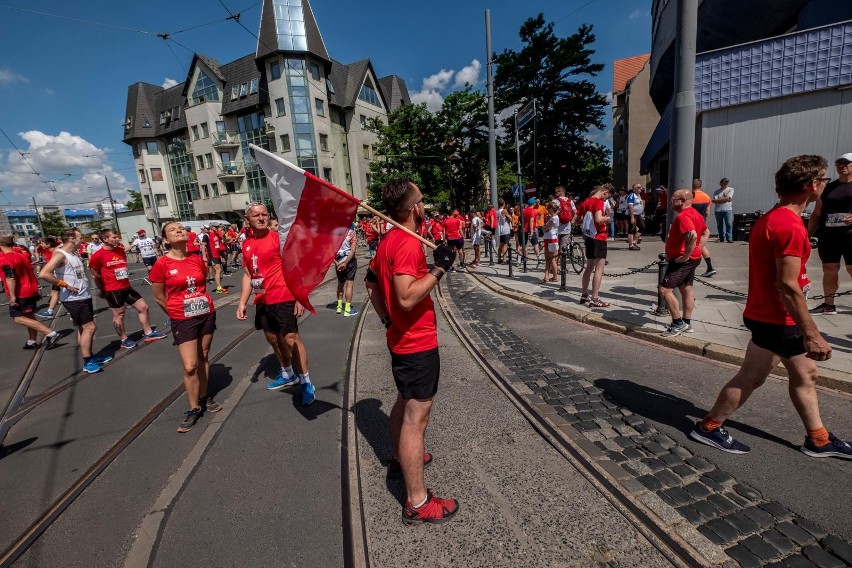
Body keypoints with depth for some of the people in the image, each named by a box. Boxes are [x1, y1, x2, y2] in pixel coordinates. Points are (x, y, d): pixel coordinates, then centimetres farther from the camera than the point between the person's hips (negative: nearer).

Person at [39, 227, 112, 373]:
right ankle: (87, 362, 0)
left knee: (84, 328, 16)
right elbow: (43, 274, -28)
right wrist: (65, 285, -21)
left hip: (84, 296, 9)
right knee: (89, 327, -8)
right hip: (73, 299, -9)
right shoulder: (60, 255, -16)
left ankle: (90, 357, 27)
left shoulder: (74, 253, 12)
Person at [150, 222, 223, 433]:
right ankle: (193, 409, 14)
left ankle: (204, 398, 32)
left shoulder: (197, 259, 1)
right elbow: (159, 298, -1)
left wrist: (202, 304, 11)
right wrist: (178, 313, 6)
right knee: (190, 367, -4)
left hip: (207, 314, 4)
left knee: (204, 358, 15)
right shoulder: (162, 264, -10)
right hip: (183, 320, -4)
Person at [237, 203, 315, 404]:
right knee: (273, 338, 17)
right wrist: (242, 302, 8)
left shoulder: (279, 238, -9)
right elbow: (247, 275, 14)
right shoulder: (246, 244, 10)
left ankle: (306, 382, 6)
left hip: (283, 298, -7)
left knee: (291, 338, -6)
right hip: (262, 300, 7)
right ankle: (287, 374, 36)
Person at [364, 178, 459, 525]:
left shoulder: (387, 242, 8)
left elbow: (371, 284, 16)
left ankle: (400, 460, 48)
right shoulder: (409, 244, -22)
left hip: (401, 340, 10)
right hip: (418, 344, -10)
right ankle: (417, 503, 15)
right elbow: (406, 297, -32)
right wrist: (440, 268, -26)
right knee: (416, 418, 0)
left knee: (404, 404, 26)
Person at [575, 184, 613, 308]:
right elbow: (599, 219, -29)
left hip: (588, 238, 8)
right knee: (599, 269, -6)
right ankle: (594, 299, -7)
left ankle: (584, 295, 24)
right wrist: (607, 218, -10)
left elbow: (575, 220, 17)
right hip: (599, 238, -8)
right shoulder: (599, 202, -13)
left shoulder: (585, 202, 12)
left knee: (589, 267, 17)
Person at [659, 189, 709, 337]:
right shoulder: (694, 214, 13)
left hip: (682, 260, -11)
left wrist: (686, 255, -26)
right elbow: (706, 232, 21)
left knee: (665, 290, -10)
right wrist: (698, 249, 14)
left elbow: (693, 236, -34)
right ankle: (687, 323, 26)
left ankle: (678, 323, -3)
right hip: (693, 258, 11)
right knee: (686, 289, 16)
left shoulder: (683, 216, -20)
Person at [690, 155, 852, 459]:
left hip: (772, 316, 10)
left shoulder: (773, 218, 9)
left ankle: (818, 439, 35)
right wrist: (811, 334, -21)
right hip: (776, 320, -10)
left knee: (806, 374, 20)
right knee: (750, 378, 2)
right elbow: (787, 286, -26)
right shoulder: (790, 226, -23)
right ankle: (708, 427, 16)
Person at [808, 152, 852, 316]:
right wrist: (808, 235, 9)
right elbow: (816, 214, 14)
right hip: (828, 236, 3)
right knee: (829, 269, 7)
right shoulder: (828, 188, 14)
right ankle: (828, 305, 14)